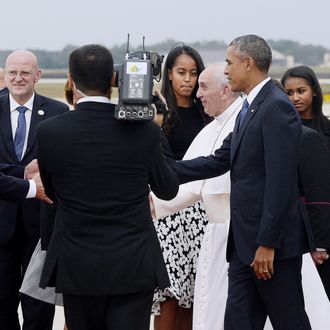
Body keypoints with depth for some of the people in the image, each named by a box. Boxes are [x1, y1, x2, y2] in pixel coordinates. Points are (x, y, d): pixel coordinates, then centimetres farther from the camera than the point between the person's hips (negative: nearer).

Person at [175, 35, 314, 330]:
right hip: (245, 240, 9)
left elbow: (280, 181, -20)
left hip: (273, 239, -9)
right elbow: (221, 160, 16)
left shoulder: (277, 108, -15)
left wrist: (267, 243, -21)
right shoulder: (250, 108, 16)